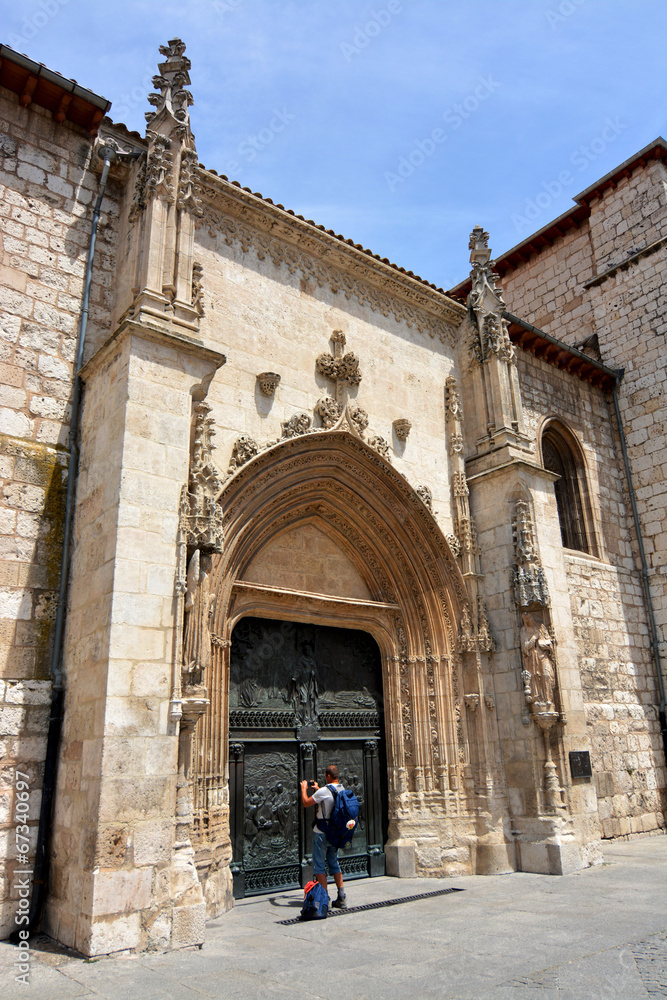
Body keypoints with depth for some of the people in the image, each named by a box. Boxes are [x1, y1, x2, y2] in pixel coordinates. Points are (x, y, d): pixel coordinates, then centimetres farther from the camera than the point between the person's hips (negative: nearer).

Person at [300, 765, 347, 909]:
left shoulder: (324, 791, -21)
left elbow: (306, 803, -10)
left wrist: (304, 788, 6)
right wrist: (318, 789, 28)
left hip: (321, 833, -7)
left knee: (319, 866, 3)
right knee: (334, 863, 17)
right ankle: (342, 898, 16)